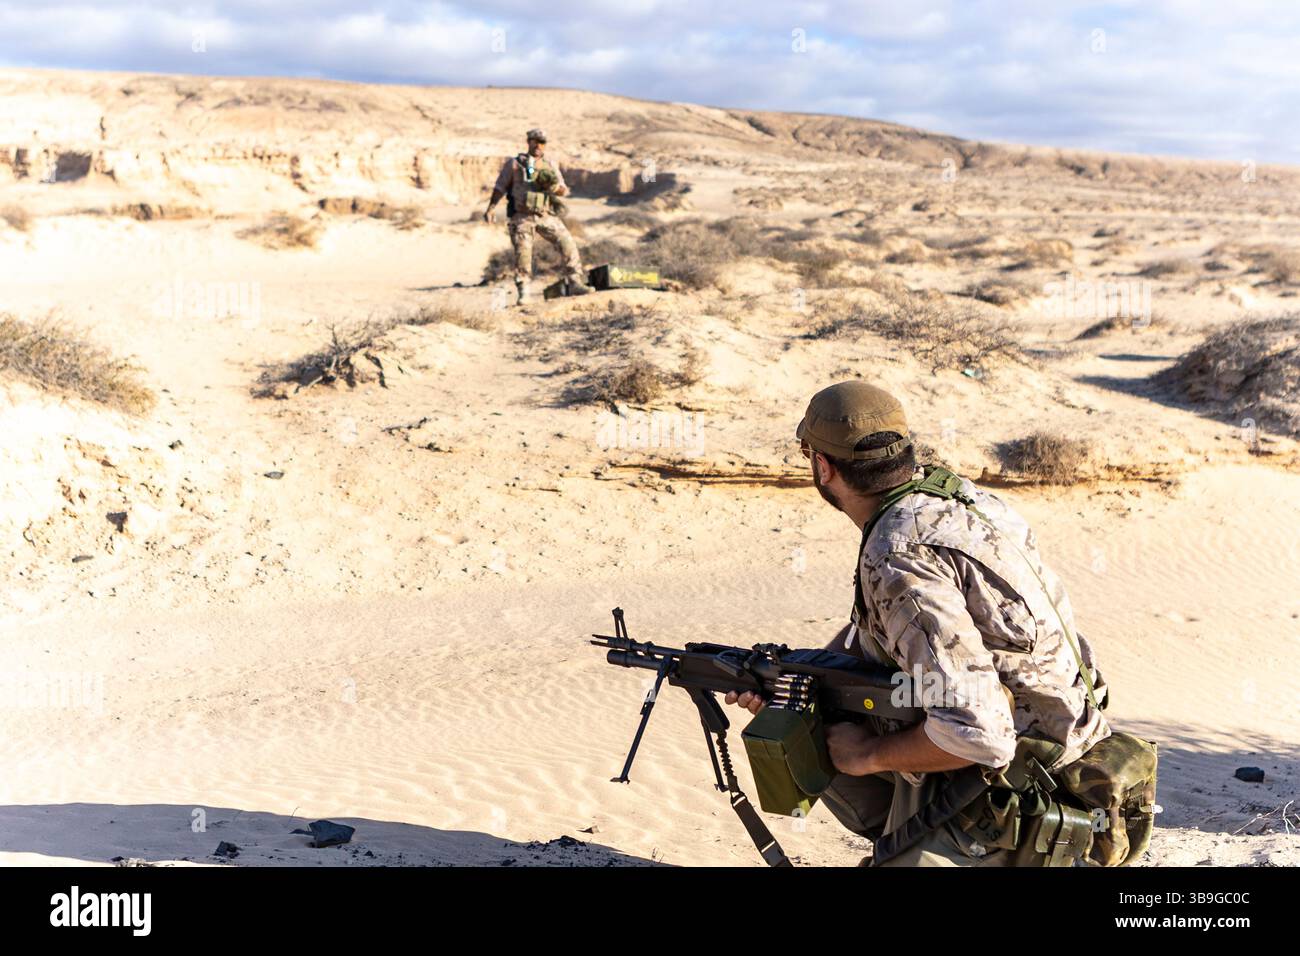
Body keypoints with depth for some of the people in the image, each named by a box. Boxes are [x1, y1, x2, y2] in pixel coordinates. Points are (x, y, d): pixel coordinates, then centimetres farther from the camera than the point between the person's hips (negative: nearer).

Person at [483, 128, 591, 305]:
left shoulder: (550, 165, 13)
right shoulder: (514, 163, 6)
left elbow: (564, 191, 10)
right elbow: (500, 187, 8)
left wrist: (553, 185, -12)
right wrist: (491, 208, -2)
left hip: (546, 216, 2)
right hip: (522, 217, -2)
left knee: (567, 243, -12)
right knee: (522, 252, -8)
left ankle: (575, 283, -10)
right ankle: (523, 293, 3)